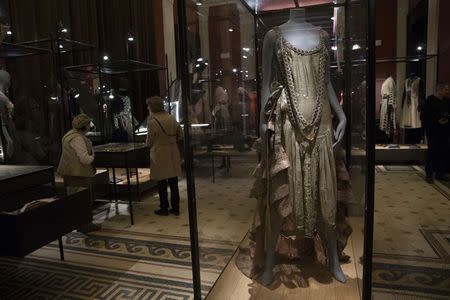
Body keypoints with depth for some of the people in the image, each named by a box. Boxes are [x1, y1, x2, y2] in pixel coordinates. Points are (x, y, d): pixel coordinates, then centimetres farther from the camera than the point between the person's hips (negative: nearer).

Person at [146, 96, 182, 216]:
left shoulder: (152, 122, -15)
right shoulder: (172, 119, 1)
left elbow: (149, 143, -9)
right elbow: (180, 135, 7)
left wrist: (151, 145, 13)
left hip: (159, 155, -5)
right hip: (173, 154, 5)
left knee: (162, 184, 7)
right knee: (173, 183, 11)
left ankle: (164, 209, 17)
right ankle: (175, 208, 19)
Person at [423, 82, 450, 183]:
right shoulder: (430, 100, -7)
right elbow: (425, 116, -12)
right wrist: (437, 121, -19)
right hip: (433, 131, -6)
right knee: (432, 151, -4)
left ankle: (440, 173, 18)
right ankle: (429, 174, 3)